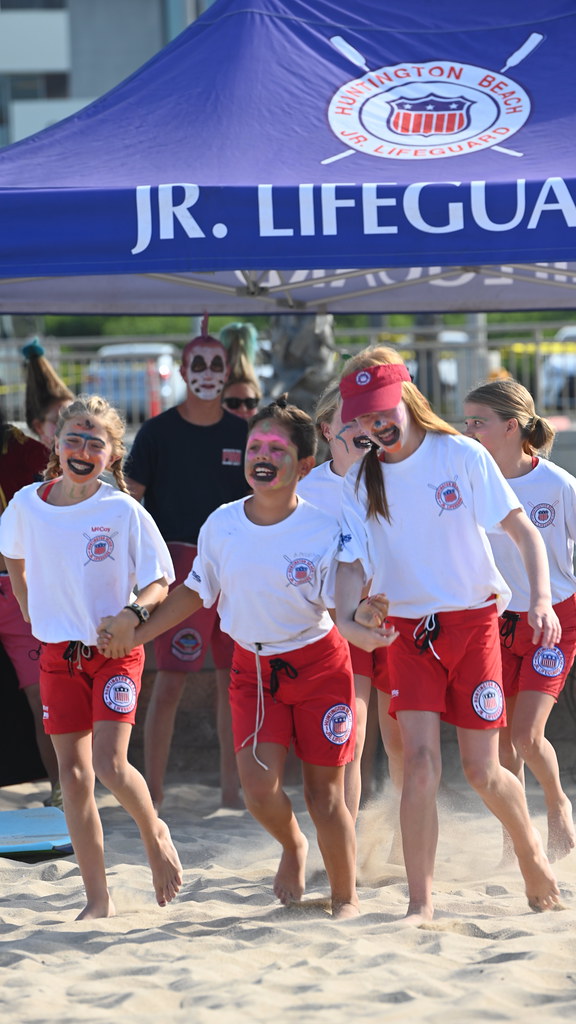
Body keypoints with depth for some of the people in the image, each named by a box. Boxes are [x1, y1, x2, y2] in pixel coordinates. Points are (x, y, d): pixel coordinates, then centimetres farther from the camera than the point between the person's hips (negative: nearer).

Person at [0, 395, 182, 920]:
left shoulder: (124, 511, -12)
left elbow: (161, 582, -6)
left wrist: (134, 612, -25)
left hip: (115, 650, -4)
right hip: (58, 654, 4)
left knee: (110, 765, -18)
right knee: (73, 775, 3)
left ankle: (154, 833, 15)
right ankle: (98, 900, 11)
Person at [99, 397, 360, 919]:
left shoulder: (324, 529, -15)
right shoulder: (222, 526, -4)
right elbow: (196, 593, 10)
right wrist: (134, 634, 10)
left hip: (319, 664, -2)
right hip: (253, 665, 2)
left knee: (324, 793, 1)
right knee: (258, 786, -13)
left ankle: (346, 899, 21)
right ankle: (292, 846, 21)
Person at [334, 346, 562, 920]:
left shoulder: (461, 455, -6)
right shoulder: (360, 484, 3)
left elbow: (523, 530, -5)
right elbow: (353, 563, 1)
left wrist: (541, 601, -19)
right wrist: (346, 620, -20)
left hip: (473, 620, -2)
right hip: (407, 630, 2)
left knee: (481, 770, 0)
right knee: (420, 761, -12)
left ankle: (531, 851, 29)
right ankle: (420, 903, -8)